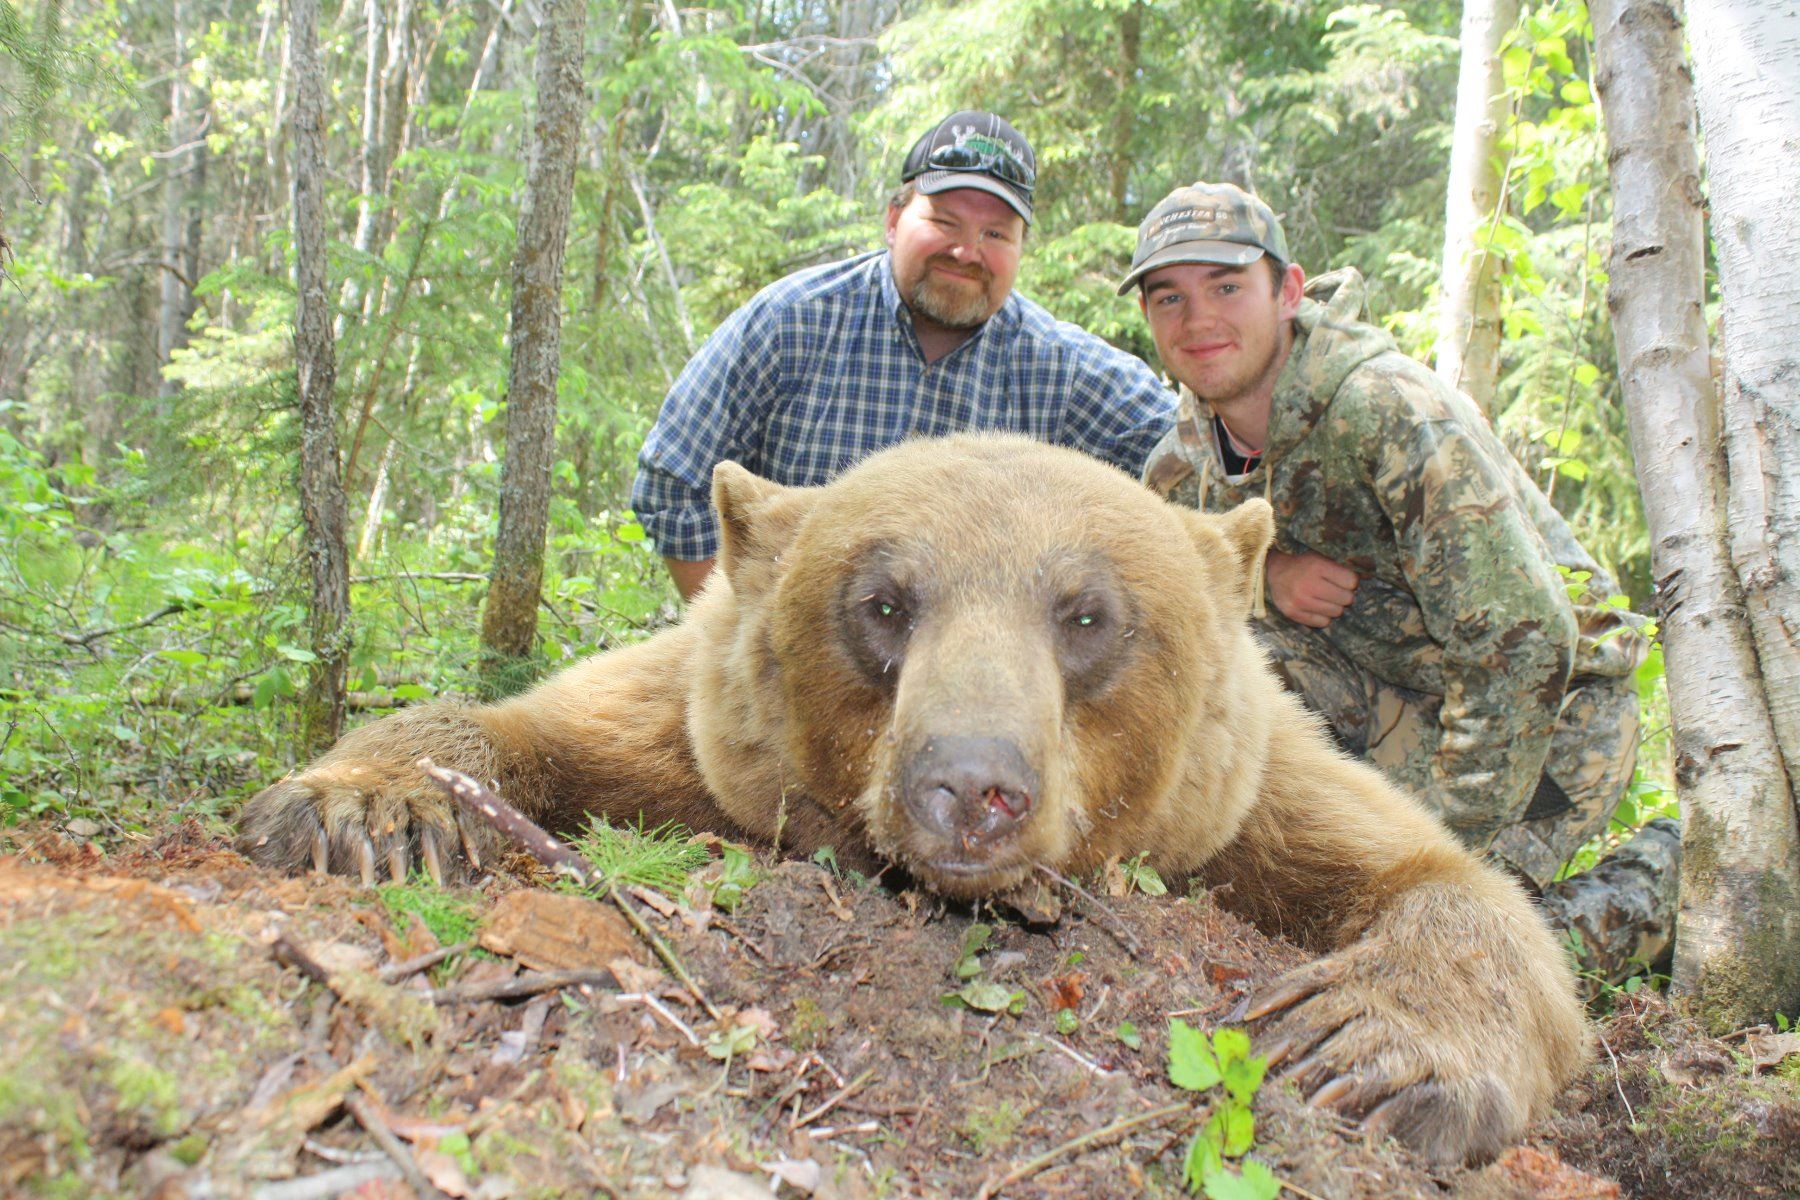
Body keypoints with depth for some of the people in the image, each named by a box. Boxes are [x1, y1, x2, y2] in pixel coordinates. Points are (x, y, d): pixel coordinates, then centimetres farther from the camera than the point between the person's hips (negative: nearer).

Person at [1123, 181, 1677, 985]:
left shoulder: (1392, 413, -28)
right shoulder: (1190, 441, -5)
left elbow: (1524, 642, -30)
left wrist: (1453, 842, -27)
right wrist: (1263, 574, -20)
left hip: (1547, 711, -5)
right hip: (1388, 697, 6)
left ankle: (1653, 885, 5)